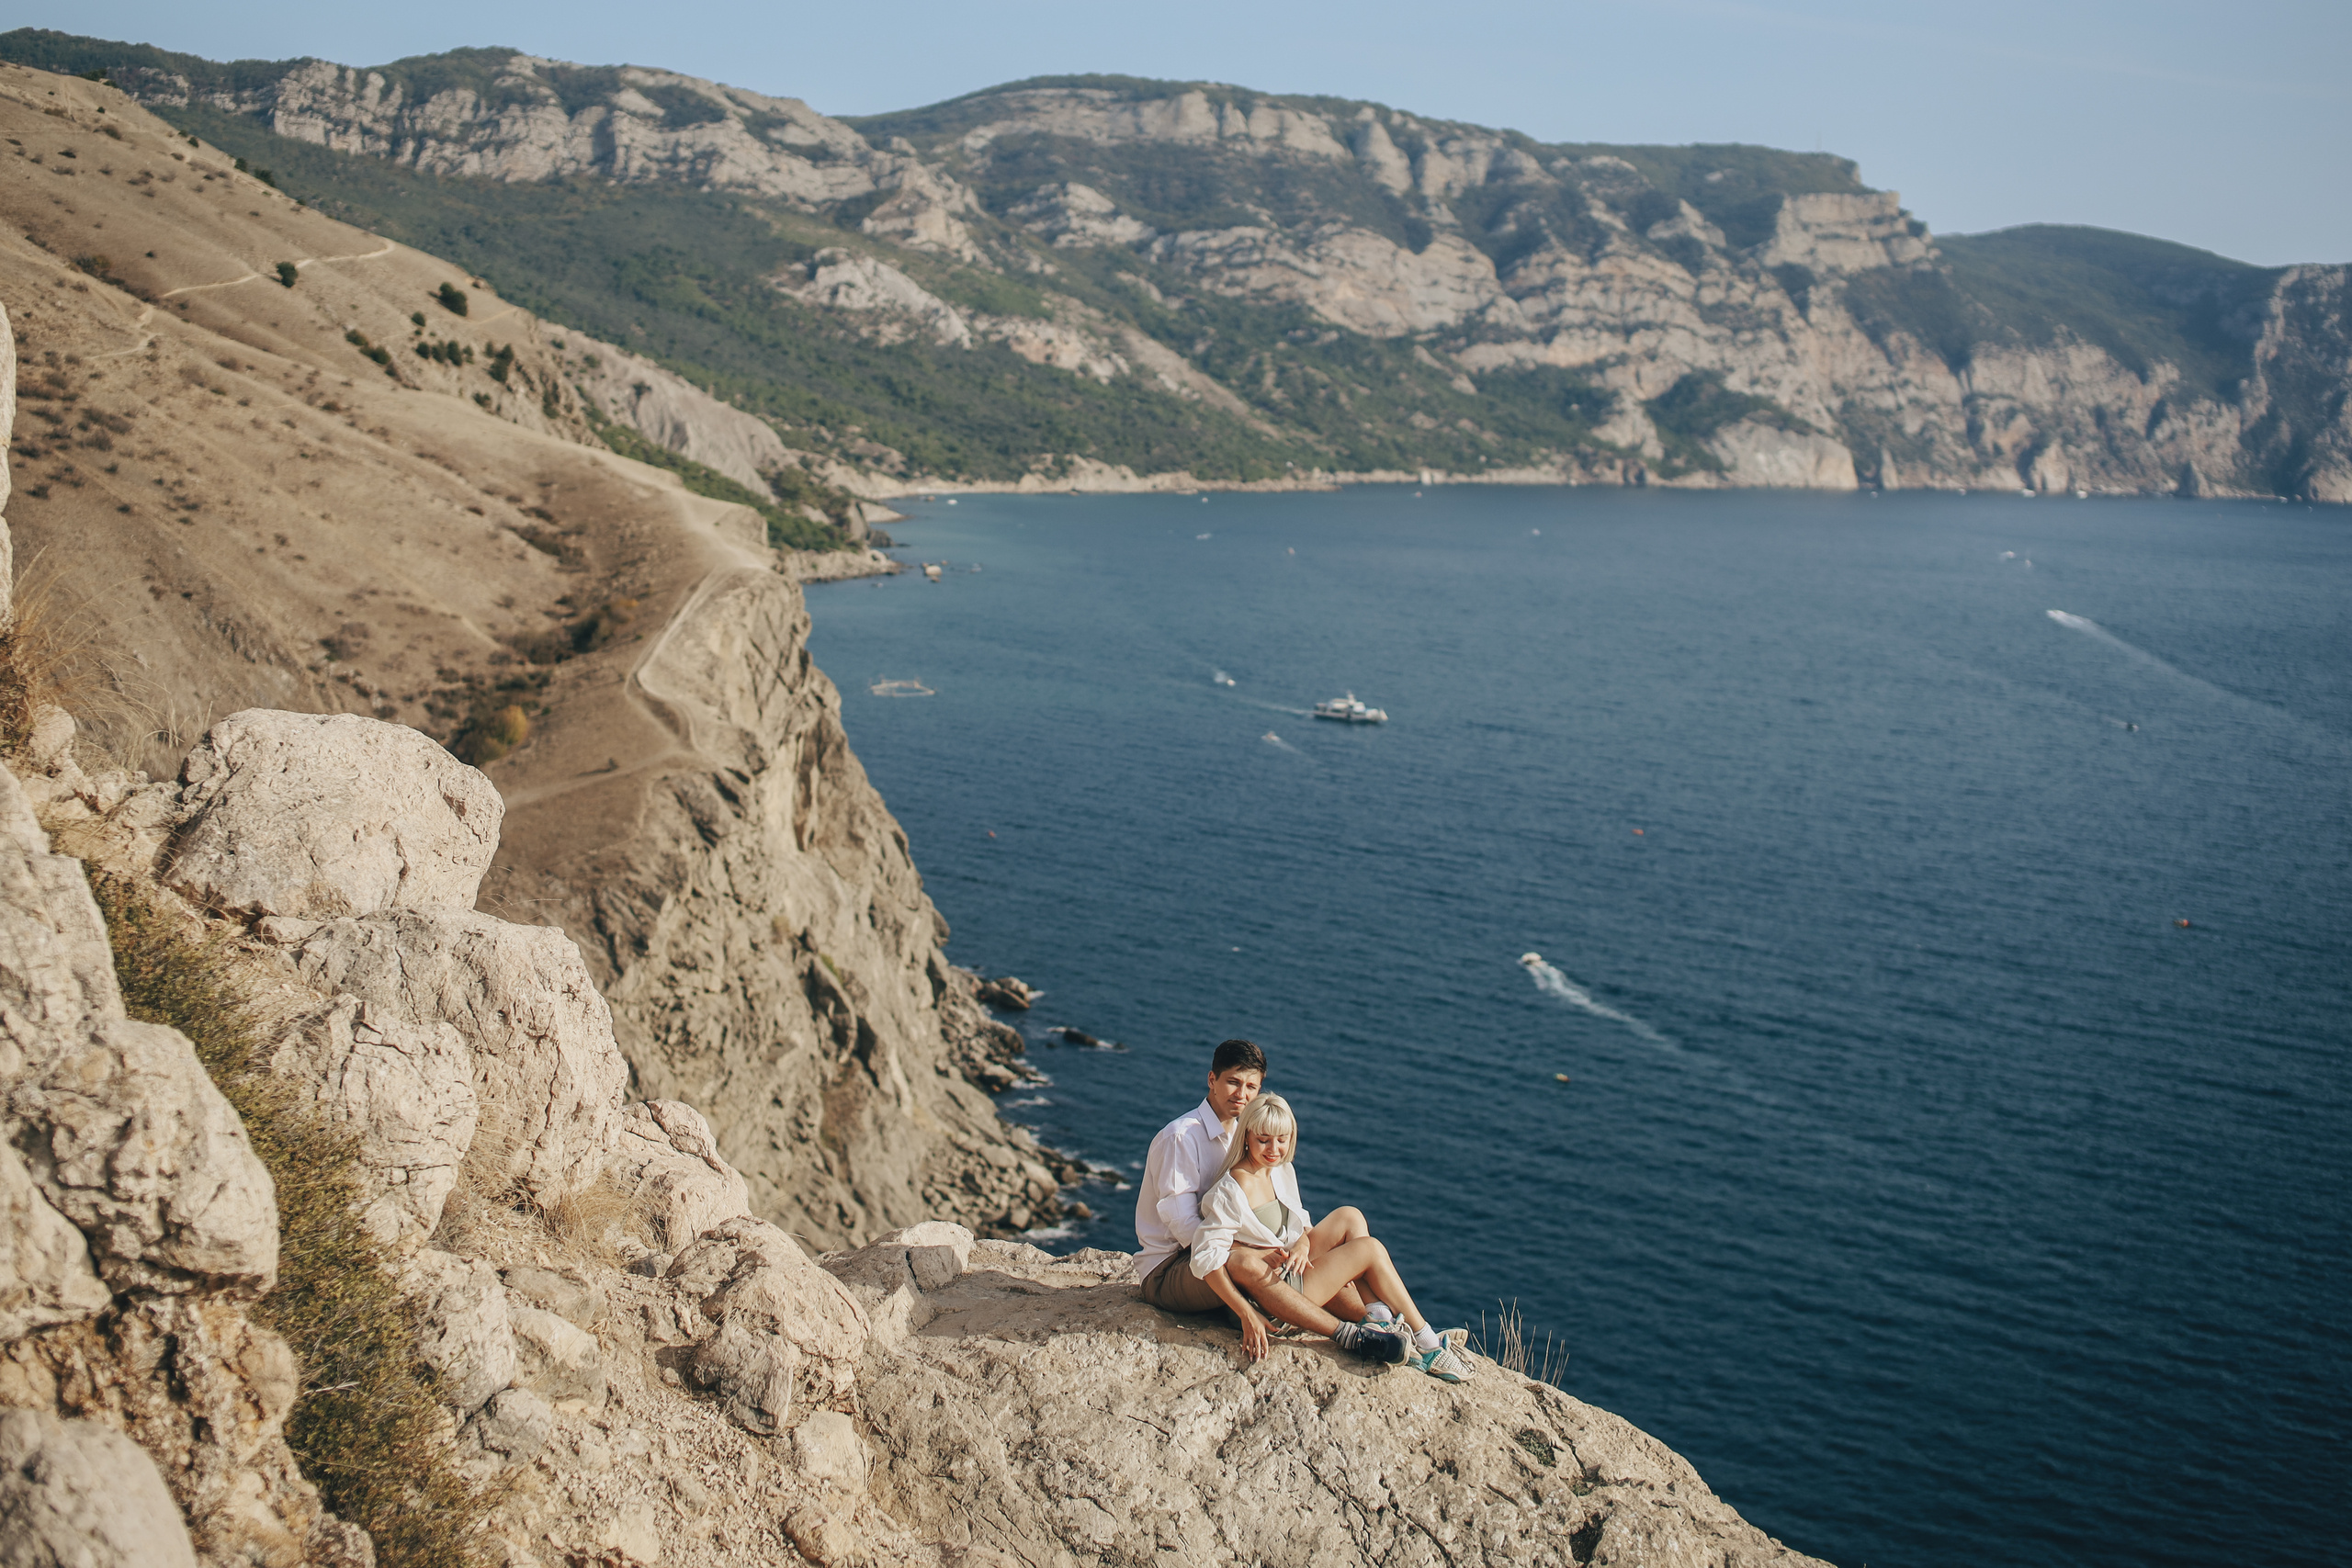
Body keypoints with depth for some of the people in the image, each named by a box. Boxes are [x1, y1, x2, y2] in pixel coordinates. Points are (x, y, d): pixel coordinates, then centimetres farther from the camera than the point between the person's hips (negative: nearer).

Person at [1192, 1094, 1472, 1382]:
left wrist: (1303, 1244, -11)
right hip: (1271, 1291, -9)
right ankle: (1428, 1348, -2)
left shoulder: (1281, 1171, 4)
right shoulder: (1229, 1192, -23)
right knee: (1371, 1249, -10)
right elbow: (1206, 1259, -27)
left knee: (1350, 1219, 1)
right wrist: (1247, 1315, -33)